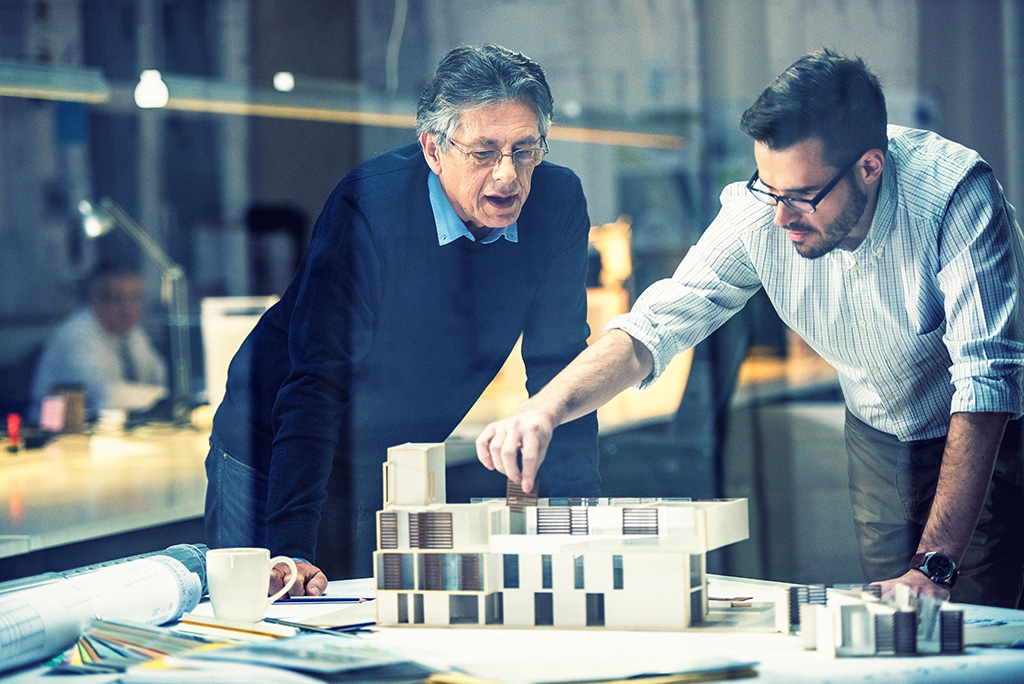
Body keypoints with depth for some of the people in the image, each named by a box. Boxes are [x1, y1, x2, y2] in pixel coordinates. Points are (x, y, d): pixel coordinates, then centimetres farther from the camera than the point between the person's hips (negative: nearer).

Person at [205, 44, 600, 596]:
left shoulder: (557, 203, -15)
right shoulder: (369, 205, -28)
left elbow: (558, 368, -7)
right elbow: (316, 382, -32)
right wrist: (292, 549, -41)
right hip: (275, 462, -4)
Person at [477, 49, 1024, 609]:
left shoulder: (953, 192, -34)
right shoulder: (758, 212, -22)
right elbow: (655, 326, -18)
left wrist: (934, 566, -43)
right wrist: (544, 408, -38)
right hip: (879, 439, 4)